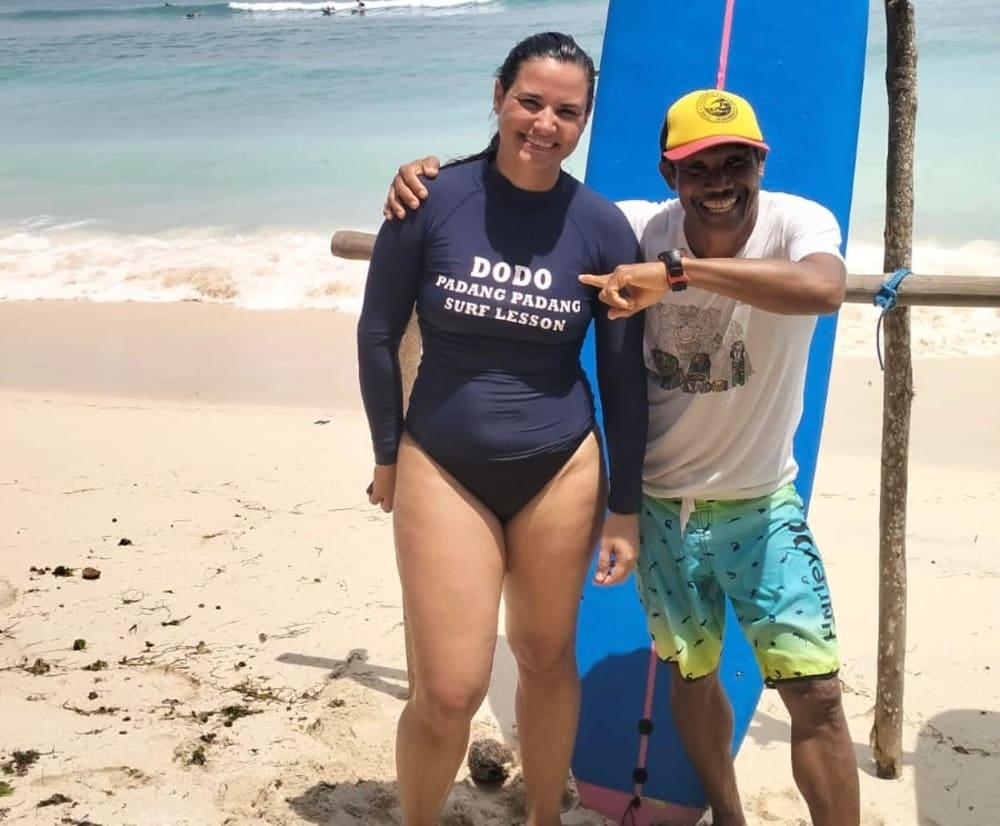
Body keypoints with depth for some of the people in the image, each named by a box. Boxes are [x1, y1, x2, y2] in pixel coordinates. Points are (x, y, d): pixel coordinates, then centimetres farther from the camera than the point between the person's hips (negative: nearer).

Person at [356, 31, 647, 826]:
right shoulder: (432, 198, -11)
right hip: (443, 467, -1)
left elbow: (624, 374, 0)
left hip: (561, 470, 2)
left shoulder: (603, 226, -7)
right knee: (448, 692, -2)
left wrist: (625, 508, 2)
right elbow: (378, 333, -1)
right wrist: (387, 455, 5)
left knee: (547, 660, 16)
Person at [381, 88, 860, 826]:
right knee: (691, 673, 19)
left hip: (760, 503, -2)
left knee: (816, 691, -5)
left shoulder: (799, 222, -18)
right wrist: (429, 175, -15)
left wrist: (676, 271, -44)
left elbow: (824, 290, -43)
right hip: (660, 502, 3)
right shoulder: (638, 227, -12)